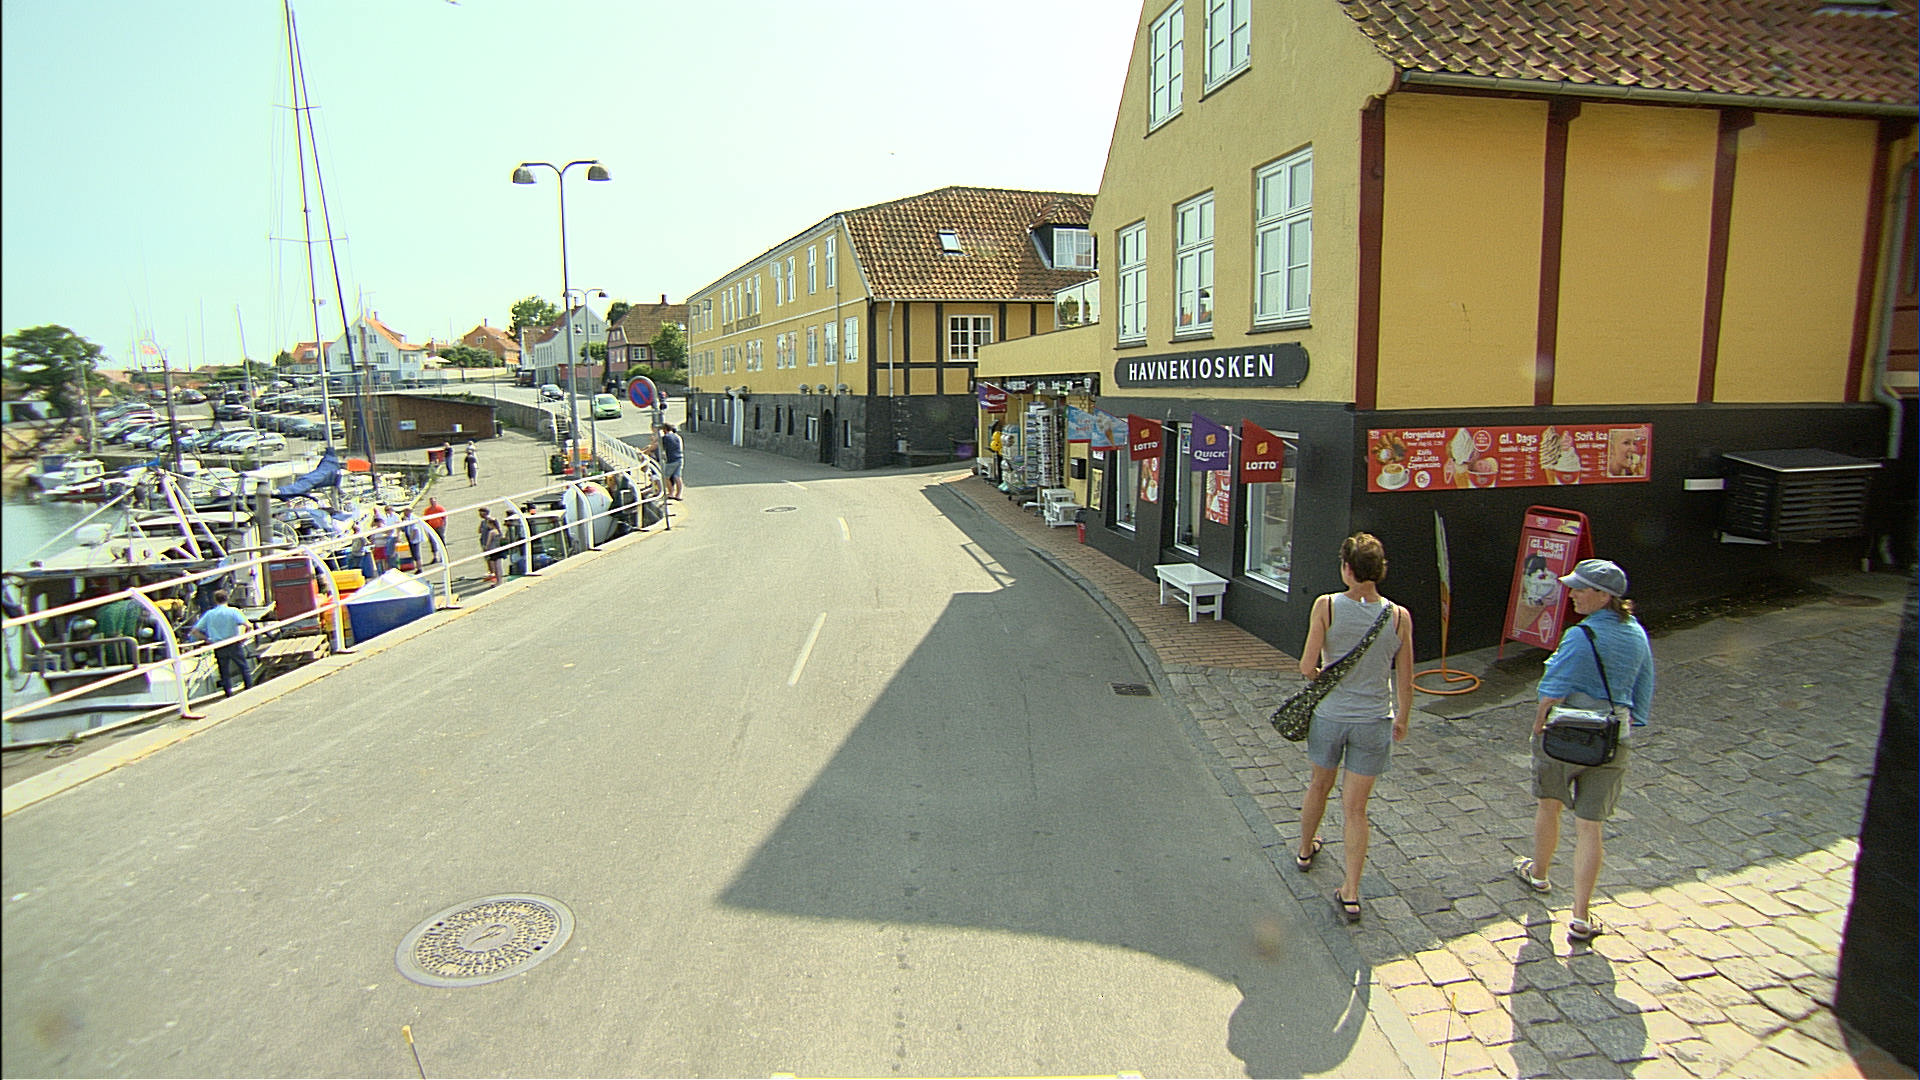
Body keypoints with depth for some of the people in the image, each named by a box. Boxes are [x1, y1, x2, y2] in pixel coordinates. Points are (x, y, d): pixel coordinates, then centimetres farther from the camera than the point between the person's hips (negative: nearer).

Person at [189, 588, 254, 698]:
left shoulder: (209, 614, 3)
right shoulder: (233, 611, -6)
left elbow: (194, 632, 3)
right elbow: (246, 625, -20)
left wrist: (207, 639, 11)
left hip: (218, 647, 3)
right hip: (234, 645, -3)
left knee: (224, 673, 11)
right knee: (245, 668, 9)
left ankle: (229, 694, 12)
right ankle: (250, 690, 7)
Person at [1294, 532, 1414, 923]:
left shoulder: (1326, 606, -15)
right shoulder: (1399, 616, -10)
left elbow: (1307, 667, -17)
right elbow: (1405, 683, -3)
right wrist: (1401, 720, 14)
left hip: (1329, 715, 0)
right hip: (1374, 723, 0)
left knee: (1320, 786, 23)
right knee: (1356, 808, 8)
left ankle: (1305, 850, 46)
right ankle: (1350, 893, 9)